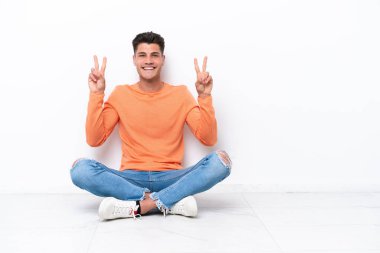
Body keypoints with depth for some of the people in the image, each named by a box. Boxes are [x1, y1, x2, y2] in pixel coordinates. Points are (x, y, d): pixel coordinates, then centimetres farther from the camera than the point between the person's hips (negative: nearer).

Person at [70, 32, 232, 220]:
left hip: (170, 178, 0)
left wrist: (204, 96, -10)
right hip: (131, 178, 0)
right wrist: (96, 94, -6)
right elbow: (94, 140, -1)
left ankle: (137, 206, -28)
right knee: (80, 169, -27)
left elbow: (208, 139, -1)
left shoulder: (180, 94, 7)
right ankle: (170, 202, -26)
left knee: (220, 160, -26)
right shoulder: (120, 94, 7)